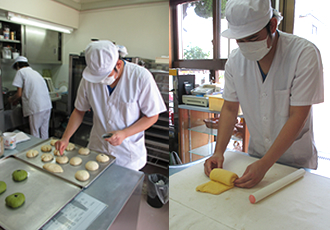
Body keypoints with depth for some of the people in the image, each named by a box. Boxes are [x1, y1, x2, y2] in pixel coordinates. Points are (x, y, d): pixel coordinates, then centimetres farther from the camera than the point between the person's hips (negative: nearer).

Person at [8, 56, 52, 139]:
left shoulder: (21, 72, 1)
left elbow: (19, 94, -2)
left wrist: (11, 99, 19)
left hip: (37, 108, -7)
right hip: (47, 105, 7)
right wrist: (17, 100, 37)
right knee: (44, 133, 15)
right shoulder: (35, 72, 23)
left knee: (35, 135, 3)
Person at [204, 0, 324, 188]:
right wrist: (219, 152, -16)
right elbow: (230, 109, -5)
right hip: (256, 156, 3)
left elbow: (297, 117, -23)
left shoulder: (305, 54, -21)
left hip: (296, 161, -3)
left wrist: (264, 165, -30)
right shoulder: (235, 60, -10)